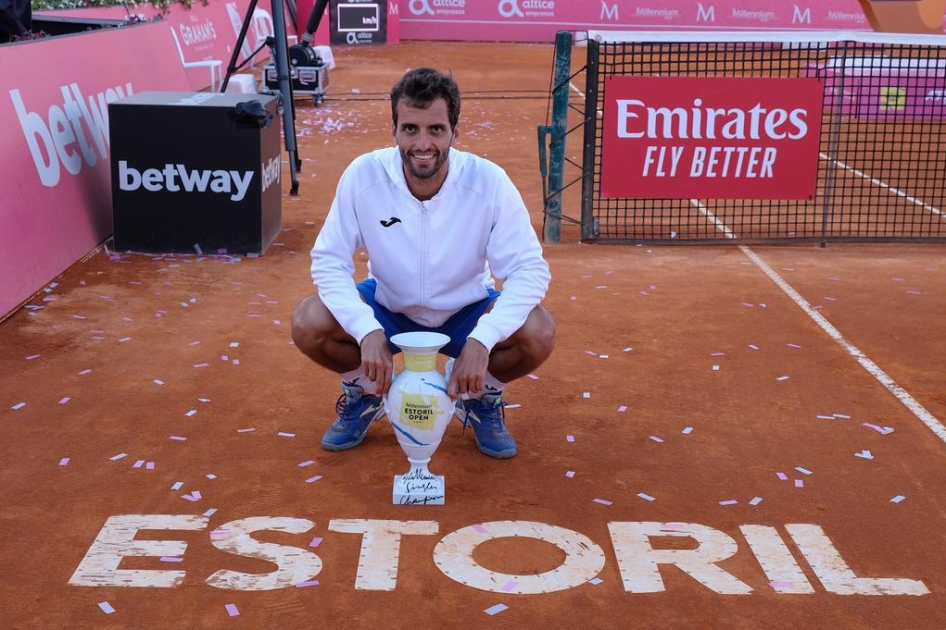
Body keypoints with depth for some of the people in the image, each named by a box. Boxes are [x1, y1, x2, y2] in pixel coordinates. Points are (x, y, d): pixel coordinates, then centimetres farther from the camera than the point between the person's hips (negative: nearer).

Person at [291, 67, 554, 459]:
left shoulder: (489, 182, -25)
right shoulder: (363, 175, -22)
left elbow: (530, 269, -23)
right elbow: (329, 262, -18)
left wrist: (481, 340, -38)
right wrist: (368, 331, -35)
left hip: (466, 311, 0)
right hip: (387, 307, 1)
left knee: (539, 333, -28)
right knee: (308, 323, -25)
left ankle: (483, 400, 6)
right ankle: (364, 395, 8)